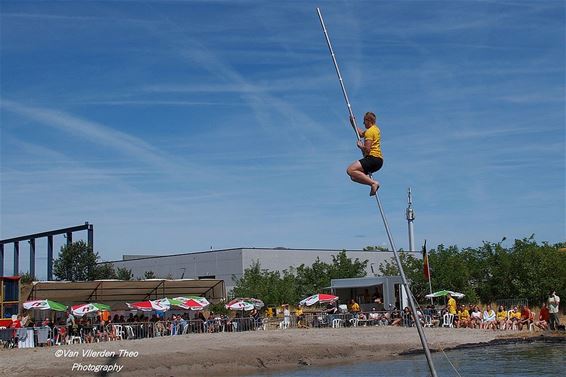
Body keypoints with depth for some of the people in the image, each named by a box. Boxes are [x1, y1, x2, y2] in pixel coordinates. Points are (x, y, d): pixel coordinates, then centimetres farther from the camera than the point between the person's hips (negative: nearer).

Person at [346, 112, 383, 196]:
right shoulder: (375, 129, 21)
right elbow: (361, 134, 39)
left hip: (373, 158, -10)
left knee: (350, 170, -22)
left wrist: (360, 146, 0)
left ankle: (373, 183, -28)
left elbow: (367, 149, -19)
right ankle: (373, 182, -4)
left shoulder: (370, 131, -10)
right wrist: (353, 123, 34)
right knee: (354, 177, 11)